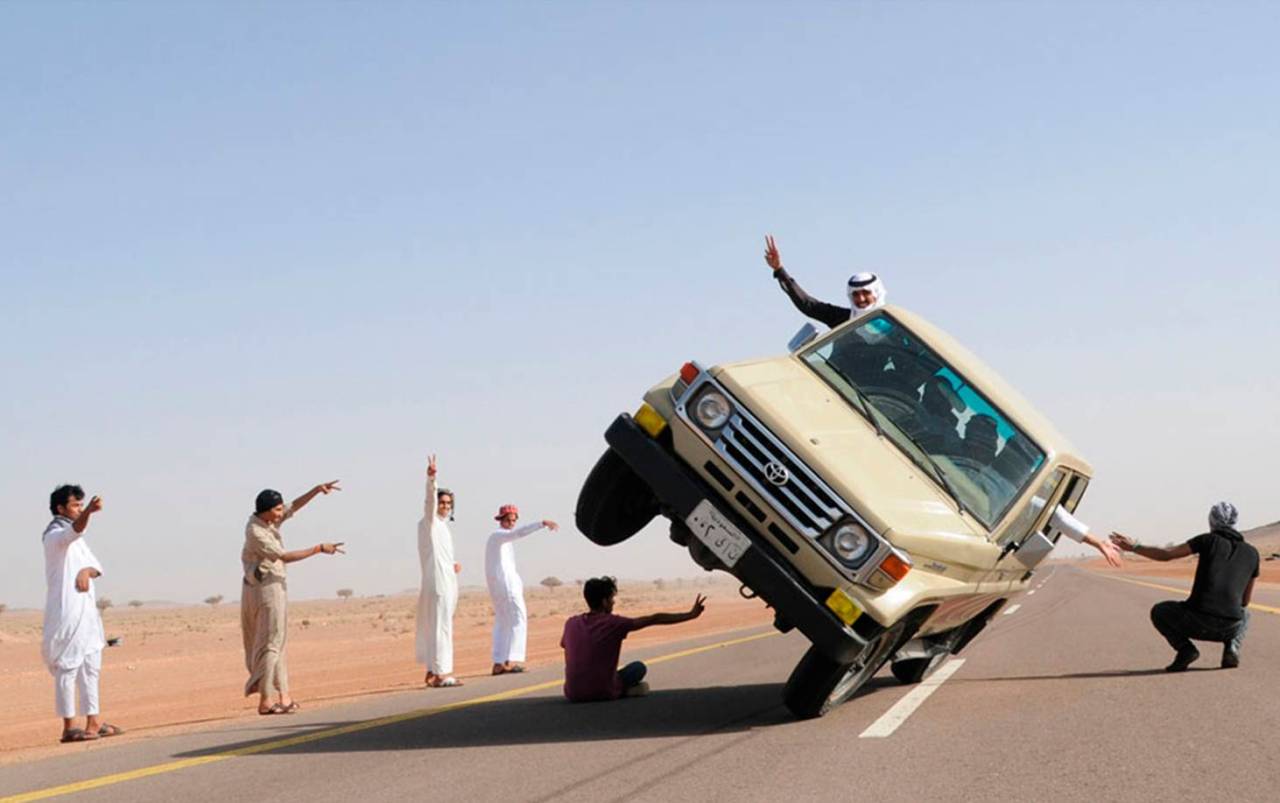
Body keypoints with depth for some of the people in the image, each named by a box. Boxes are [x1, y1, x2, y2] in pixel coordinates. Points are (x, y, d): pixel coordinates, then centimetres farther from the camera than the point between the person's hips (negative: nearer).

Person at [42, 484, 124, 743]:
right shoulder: (55, 535, -9)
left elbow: (95, 564, 14)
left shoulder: (76, 538, 20)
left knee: (91, 666, 12)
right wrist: (89, 512, -51)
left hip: (85, 610, 9)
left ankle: (94, 722, 18)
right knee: (67, 667, -8)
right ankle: (69, 726, -8)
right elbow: (75, 530, -32)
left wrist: (87, 570, -9)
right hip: (66, 612, -9)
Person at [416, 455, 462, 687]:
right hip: (437, 583, -9)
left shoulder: (442, 526, 21)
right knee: (440, 626, -11)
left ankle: (432, 672, 18)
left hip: (446, 582, 9)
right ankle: (441, 673, -14)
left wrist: (452, 566, 12)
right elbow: (430, 500, -23)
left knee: (435, 626, 12)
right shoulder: (429, 522, -4)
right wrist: (431, 479, -39)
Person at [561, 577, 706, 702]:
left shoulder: (571, 624, 4)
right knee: (638, 667, 21)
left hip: (573, 695, 3)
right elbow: (654, 619, -5)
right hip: (603, 693, -3)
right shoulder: (614, 623, -8)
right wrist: (691, 614, -1)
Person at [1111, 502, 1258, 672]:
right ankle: (1231, 647, 8)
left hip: (1198, 622, -3)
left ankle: (1185, 649, 3)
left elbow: (1165, 554, 7)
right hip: (1229, 628, 3)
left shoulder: (1209, 540, 8)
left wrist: (1133, 547, 19)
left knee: (1159, 611, 28)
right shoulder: (1252, 553, 16)